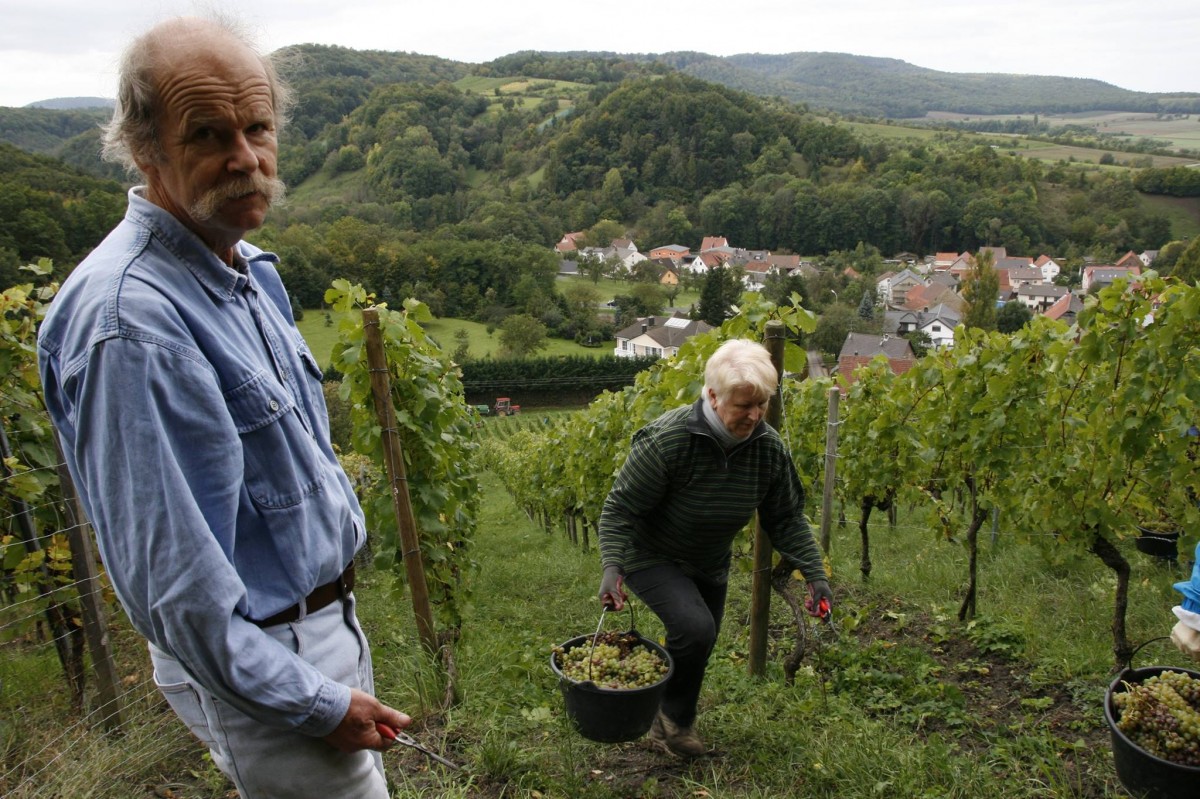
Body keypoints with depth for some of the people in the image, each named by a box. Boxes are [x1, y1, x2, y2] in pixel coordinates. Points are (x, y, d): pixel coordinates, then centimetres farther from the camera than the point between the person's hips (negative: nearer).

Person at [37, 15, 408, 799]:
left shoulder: (249, 269, 3)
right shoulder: (130, 316, -27)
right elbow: (172, 576, -27)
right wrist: (317, 705, -18)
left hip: (327, 617, 9)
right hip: (259, 664, -9)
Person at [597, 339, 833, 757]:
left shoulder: (768, 447, -15)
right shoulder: (667, 439, -31)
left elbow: (786, 518, -3)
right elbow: (620, 508, -24)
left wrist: (814, 574, -11)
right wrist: (612, 568, -36)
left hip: (709, 565, 6)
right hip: (651, 556, -6)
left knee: (697, 648, 14)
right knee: (694, 628, -26)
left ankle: (664, 729, 42)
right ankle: (675, 719, 4)